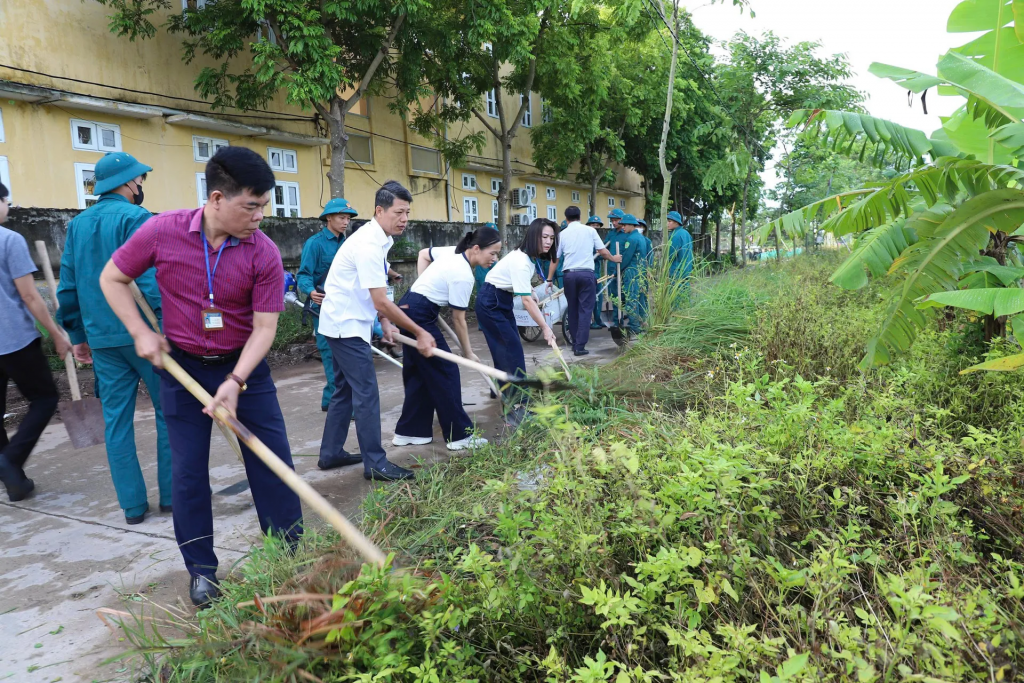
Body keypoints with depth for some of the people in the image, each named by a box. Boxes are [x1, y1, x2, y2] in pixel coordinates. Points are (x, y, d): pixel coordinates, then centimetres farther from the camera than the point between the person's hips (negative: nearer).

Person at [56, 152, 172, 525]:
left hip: (102, 338, 6)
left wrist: (78, 336, 20)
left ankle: (132, 505, 13)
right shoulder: (136, 218, -9)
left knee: (116, 420, 8)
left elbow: (67, 287, 13)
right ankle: (171, 494, 11)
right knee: (168, 411, 7)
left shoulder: (77, 225, 12)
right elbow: (150, 281, -18)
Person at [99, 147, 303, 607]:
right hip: (181, 365, 0)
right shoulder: (162, 232, -14)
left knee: (273, 460, 2)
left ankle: (289, 554, 18)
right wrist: (140, 332, -8)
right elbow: (112, 279, 1)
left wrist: (236, 381, -25)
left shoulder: (264, 253, -16)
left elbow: (264, 326, -15)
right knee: (188, 470, 5)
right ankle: (201, 569, 21)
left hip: (244, 364, 0)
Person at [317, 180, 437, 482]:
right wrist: (420, 333, -20)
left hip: (344, 323, 10)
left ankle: (330, 454, 25)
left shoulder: (379, 239, 7)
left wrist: (385, 323, 6)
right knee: (366, 392, -7)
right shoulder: (369, 245, -23)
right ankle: (375, 464, 0)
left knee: (345, 389, 15)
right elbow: (382, 302, -25)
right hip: (346, 325, -10)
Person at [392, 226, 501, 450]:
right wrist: (468, 353, -2)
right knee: (445, 372, -3)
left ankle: (408, 431, 20)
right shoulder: (463, 275, -18)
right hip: (419, 316, -10)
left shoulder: (452, 255, 8)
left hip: (408, 310, 10)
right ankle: (459, 435, 4)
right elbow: (458, 320, -12)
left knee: (418, 372, 14)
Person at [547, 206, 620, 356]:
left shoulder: (562, 234, 7)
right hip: (586, 274, -2)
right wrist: (614, 259, 26)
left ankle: (575, 343, 20)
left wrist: (549, 279, 17)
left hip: (569, 274, 2)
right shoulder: (590, 230, 4)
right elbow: (603, 252, 6)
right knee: (585, 310, -1)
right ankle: (580, 346, -7)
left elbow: (555, 259, 8)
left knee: (572, 310, 13)